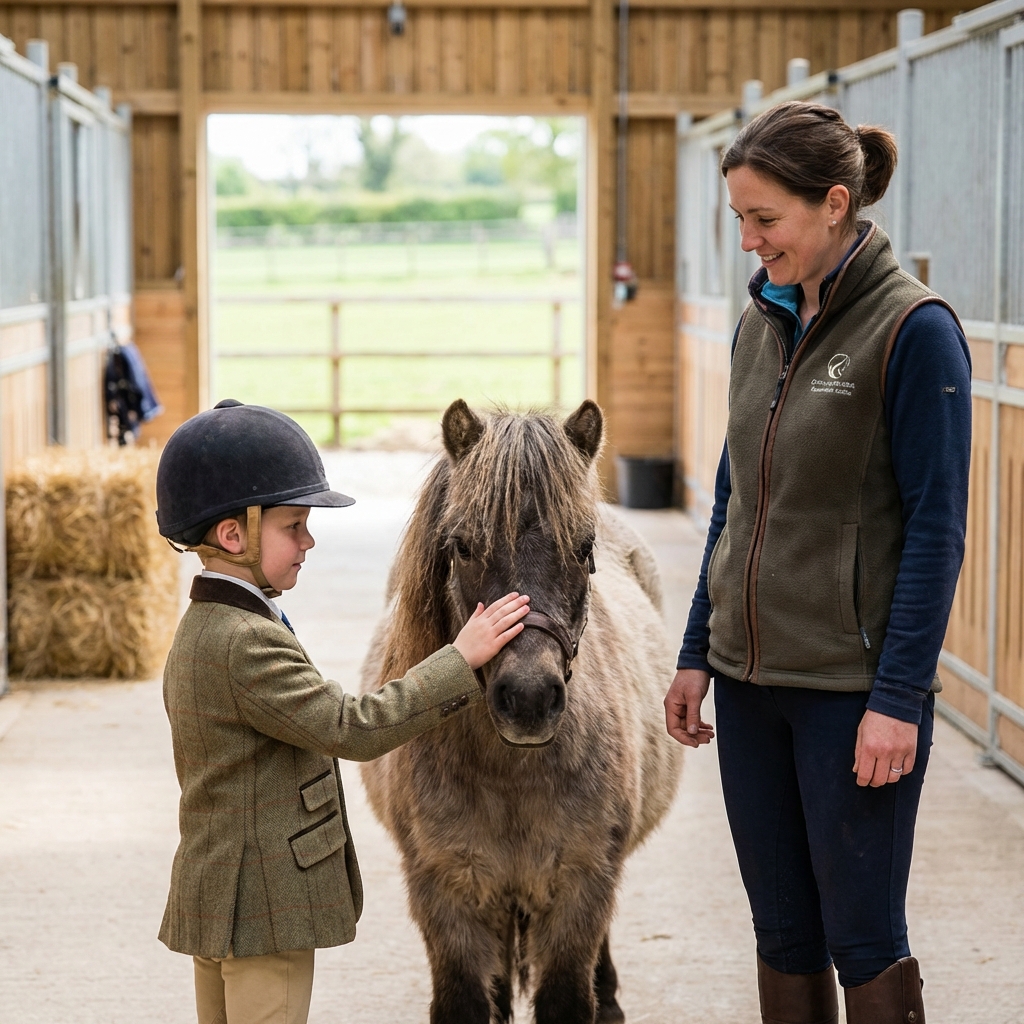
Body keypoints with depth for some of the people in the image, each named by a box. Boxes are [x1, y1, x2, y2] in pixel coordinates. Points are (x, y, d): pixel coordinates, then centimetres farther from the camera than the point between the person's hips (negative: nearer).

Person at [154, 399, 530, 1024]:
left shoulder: (202, 631, 12)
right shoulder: (249, 644, -22)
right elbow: (352, 729, -25)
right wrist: (462, 660, -22)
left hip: (215, 901, 11)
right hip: (263, 908, -11)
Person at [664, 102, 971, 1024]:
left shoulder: (912, 328, -13)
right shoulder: (761, 324, 8)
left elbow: (936, 528, -14)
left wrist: (898, 698, -17)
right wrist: (697, 654, 13)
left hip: (854, 688, -6)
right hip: (750, 680, 7)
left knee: (864, 943, 3)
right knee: (783, 936, 14)